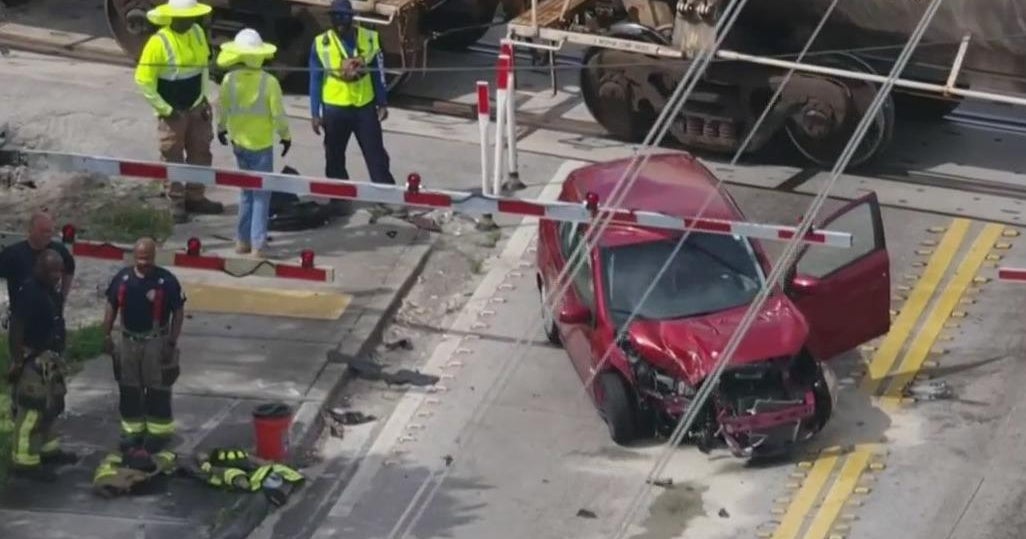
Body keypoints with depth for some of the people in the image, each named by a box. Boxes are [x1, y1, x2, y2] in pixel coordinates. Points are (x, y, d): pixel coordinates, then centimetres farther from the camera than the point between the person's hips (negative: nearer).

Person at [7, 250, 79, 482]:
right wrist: (16, 361, -24)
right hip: (32, 360, -10)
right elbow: (16, 328, -23)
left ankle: (48, 449, 36)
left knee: (51, 406, 21)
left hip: (49, 358, 10)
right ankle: (25, 461, -3)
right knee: (32, 410, -8)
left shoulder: (51, 291, 9)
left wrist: (56, 354, 22)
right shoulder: (29, 293, -21)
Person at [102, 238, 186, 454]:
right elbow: (112, 307, 10)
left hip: (156, 343, -4)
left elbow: (178, 313, -8)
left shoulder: (166, 281, -12)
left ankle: (159, 433, 11)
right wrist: (107, 335, 5)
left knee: (158, 391, 2)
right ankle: (133, 431, 23)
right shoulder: (122, 278, 0)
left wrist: (172, 343, -11)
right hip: (128, 341, 4)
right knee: (128, 390, 11)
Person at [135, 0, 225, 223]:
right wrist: (166, 109, -14)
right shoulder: (158, 43, -22)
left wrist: (203, 99, 7)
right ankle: (175, 203, 14)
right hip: (172, 112, -6)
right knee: (172, 159, 5)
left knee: (200, 154, 15)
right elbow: (143, 80, -19)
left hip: (197, 108, 6)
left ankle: (195, 198, 28)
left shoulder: (197, 33, -2)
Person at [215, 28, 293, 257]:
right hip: (262, 144, -3)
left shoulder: (229, 80, -9)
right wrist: (285, 135, 4)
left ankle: (243, 240, 21)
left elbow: (222, 108, 2)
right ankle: (258, 243, -2)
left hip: (239, 142, 3)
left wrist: (221, 128, 22)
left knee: (246, 191, 18)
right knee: (261, 194, 3)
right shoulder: (269, 82, -17)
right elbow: (278, 113, -13)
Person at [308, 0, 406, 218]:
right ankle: (338, 199, 26)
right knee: (335, 157, 11)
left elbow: (378, 73, 4)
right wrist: (315, 113, -3)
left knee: (376, 155, 3)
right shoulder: (321, 44, -10)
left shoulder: (369, 39, -6)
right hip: (335, 109, 0)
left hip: (365, 107, 1)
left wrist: (382, 103, 6)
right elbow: (315, 80, -3)